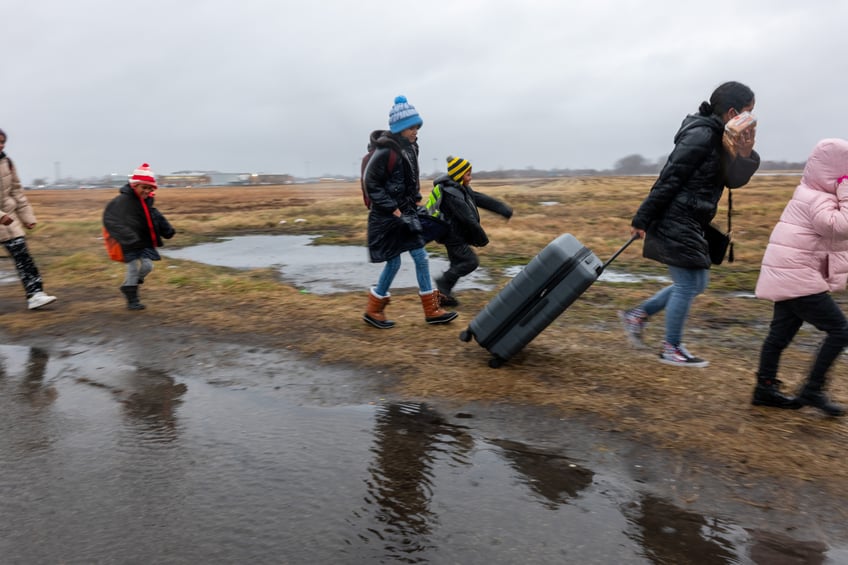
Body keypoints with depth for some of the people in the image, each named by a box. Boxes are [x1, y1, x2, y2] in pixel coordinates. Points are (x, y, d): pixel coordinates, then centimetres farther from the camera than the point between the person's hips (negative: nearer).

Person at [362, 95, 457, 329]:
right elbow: (371, 183, -18)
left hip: (406, 213, 8)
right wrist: (392, 209, -18)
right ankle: (372, 310, 19)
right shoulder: (386, 151, -19)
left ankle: (432, 311, 14)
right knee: (393, 262, 0)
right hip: (387, 217, -8)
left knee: (421, 258, 6)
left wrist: (416, 200, 10)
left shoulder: (410, 147, 6)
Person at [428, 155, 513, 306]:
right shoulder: (451, 193, -22)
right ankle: (443, 282, -4)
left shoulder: (462, 188, 10)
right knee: (471, 261, -10)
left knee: (458, 264, 13)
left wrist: (503, 209, -1)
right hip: (452, 235, -10)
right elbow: (468, 218, -23)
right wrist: (482, 238, -17)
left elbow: (481, 199, 6)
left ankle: (443, 294, 16)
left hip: (455, 235, 10)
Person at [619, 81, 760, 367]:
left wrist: (745, 155, -11)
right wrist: (642, 220, -17)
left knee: (697, 282, 15)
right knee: (687, 284, 0)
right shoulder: (701, 135, -17)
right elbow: (668, 179, -19)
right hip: (675, 222, -10)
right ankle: (671, 348, 15)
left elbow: (733, 180, 9)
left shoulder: (718, 137, 12)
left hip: (690, 224, 10)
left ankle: (638, 314, 22)